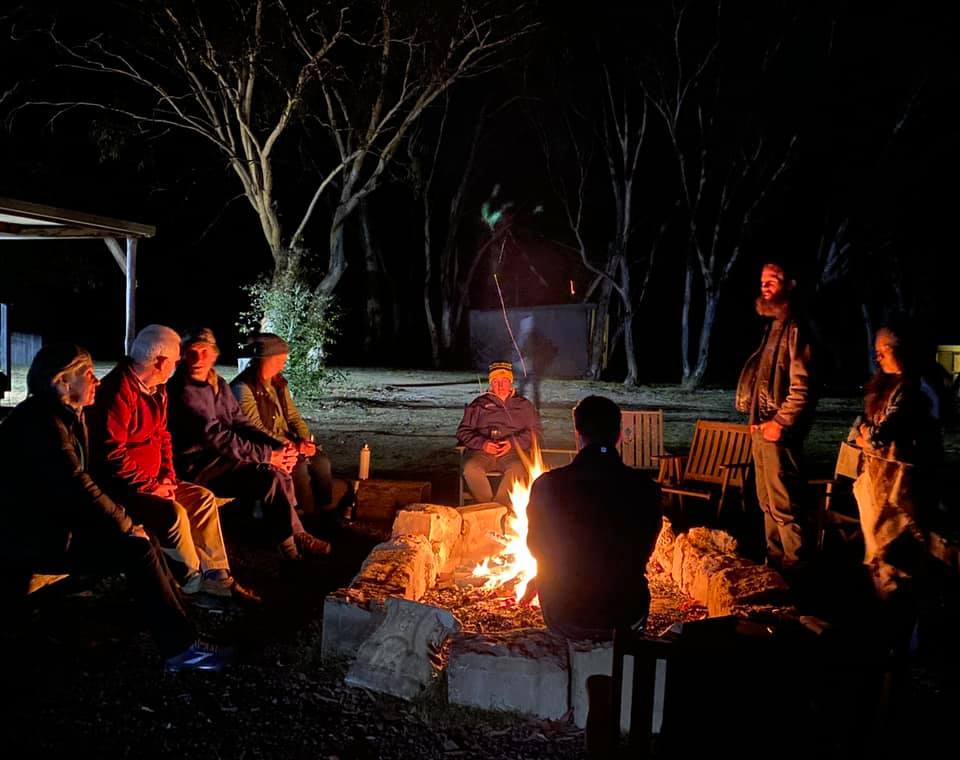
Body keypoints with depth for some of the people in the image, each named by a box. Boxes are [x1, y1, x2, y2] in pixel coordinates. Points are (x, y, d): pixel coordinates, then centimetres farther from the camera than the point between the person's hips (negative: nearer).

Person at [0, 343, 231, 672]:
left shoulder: (66, 416, 12)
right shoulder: (43, 422, -19)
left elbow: (79, 482, 14)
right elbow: (77, 488, -23)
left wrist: (125, 520, 0)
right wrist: (128, 524, -12)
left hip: (56, 523, 10)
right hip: (37, 538, -10)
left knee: (144, 541, 0)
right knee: (139, 552, -17)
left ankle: (180, 629, -1)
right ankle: (181, 648, -12)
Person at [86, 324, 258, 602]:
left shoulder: (156, 389, 9)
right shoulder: (119, 390, -21)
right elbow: (112, 453, -26)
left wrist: (167, 477, 2)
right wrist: (149, 486, -19)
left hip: (150, 480, 10)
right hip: (118, 486, -10)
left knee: (203, 498, 1)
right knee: (173, 512, -26)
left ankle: (217, 575, 3)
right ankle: (195, 580, -4)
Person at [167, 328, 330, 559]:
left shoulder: (219, 384, 10)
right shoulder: (182, 391, -16)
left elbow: (241, 423, 7)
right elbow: (216, 437, -22)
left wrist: (278, 446, -9)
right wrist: (267, 455, -22)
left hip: (220, 456, 8)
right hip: (197, 466, -8)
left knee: (280, 472, -11)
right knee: (271, 477, -23)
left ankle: (289, 540, -2)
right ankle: (294, 540, -7)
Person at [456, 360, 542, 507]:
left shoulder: (523, 405, 22)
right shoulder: (479, 404, 23)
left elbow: (536, 431, 12)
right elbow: (463, 431, 14)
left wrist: (513, 443, -6)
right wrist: (482, 443, -7)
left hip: (511, 452, 0)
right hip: (482, 451, 1)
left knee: (517, 469, -37)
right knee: (471, 468, -34)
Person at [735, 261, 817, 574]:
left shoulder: (795, 328, -13)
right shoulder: (773, 325, 16)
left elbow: (801, 386, -19)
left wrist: (780, 422, -16)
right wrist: (756, 419, 14)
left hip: (778, 431, -10)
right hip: (762, 428, 10)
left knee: (783, 503, -4)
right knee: (768, 501, 16)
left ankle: (795, 563, 6)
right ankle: (775, 557, 26)